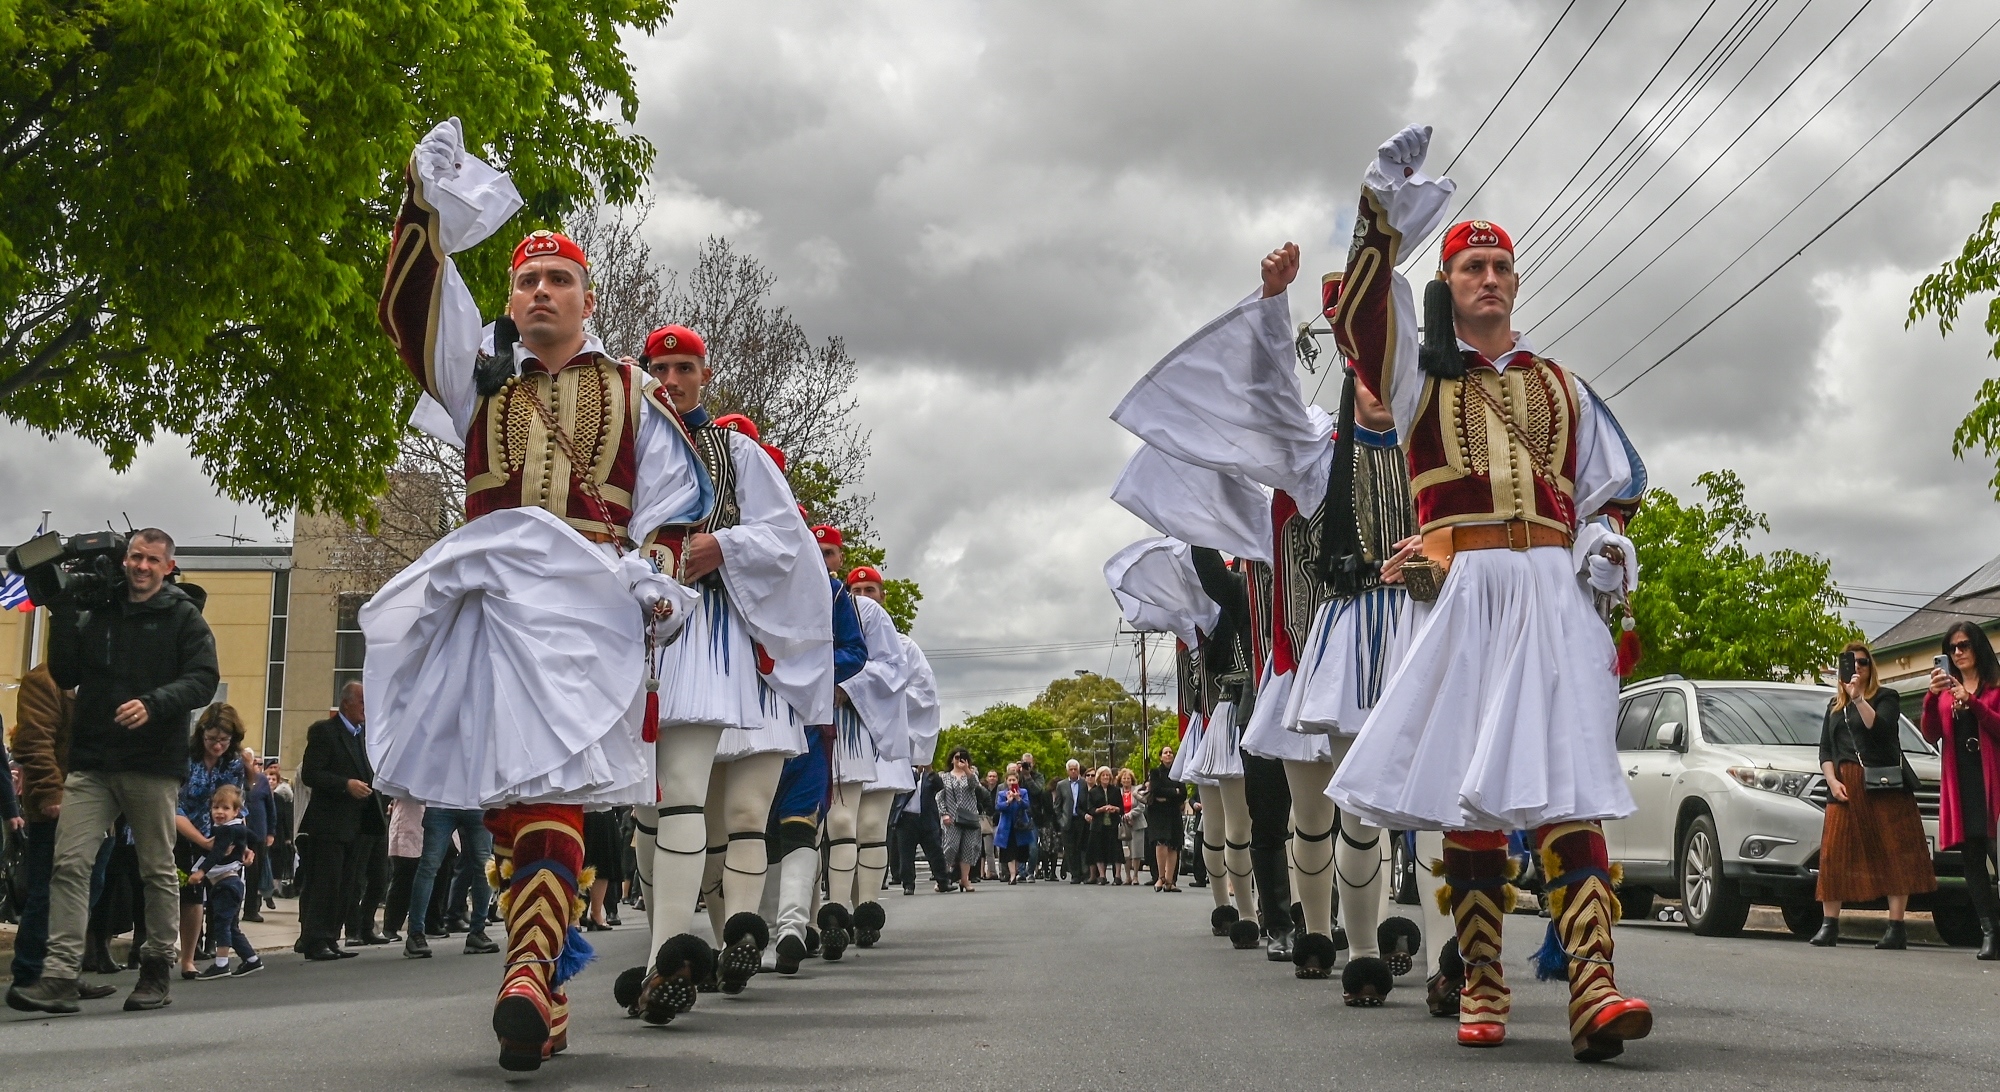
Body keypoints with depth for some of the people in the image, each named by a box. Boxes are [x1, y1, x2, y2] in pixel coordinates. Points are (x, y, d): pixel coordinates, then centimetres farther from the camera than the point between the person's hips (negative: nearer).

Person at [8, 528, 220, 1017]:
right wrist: (64, 617, 3)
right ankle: (59, 976, -11)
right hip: (92, 762, 3)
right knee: (69, 864, -8)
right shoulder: (97, 613, 14)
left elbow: (203, 680, -7)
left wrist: (153, 705, -23)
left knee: (158, 870, 6)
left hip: (153, 763, -3)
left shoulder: (184, 617, 3)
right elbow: (64, 675, 11)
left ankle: (157, 970, 16)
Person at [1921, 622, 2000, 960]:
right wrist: (1932, 697, -7)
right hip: (1960, 780, 4)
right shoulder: (1945, 689, 17)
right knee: (1972, 856, 0)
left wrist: (1972, 702, -15)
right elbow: (1931, 735, 7)